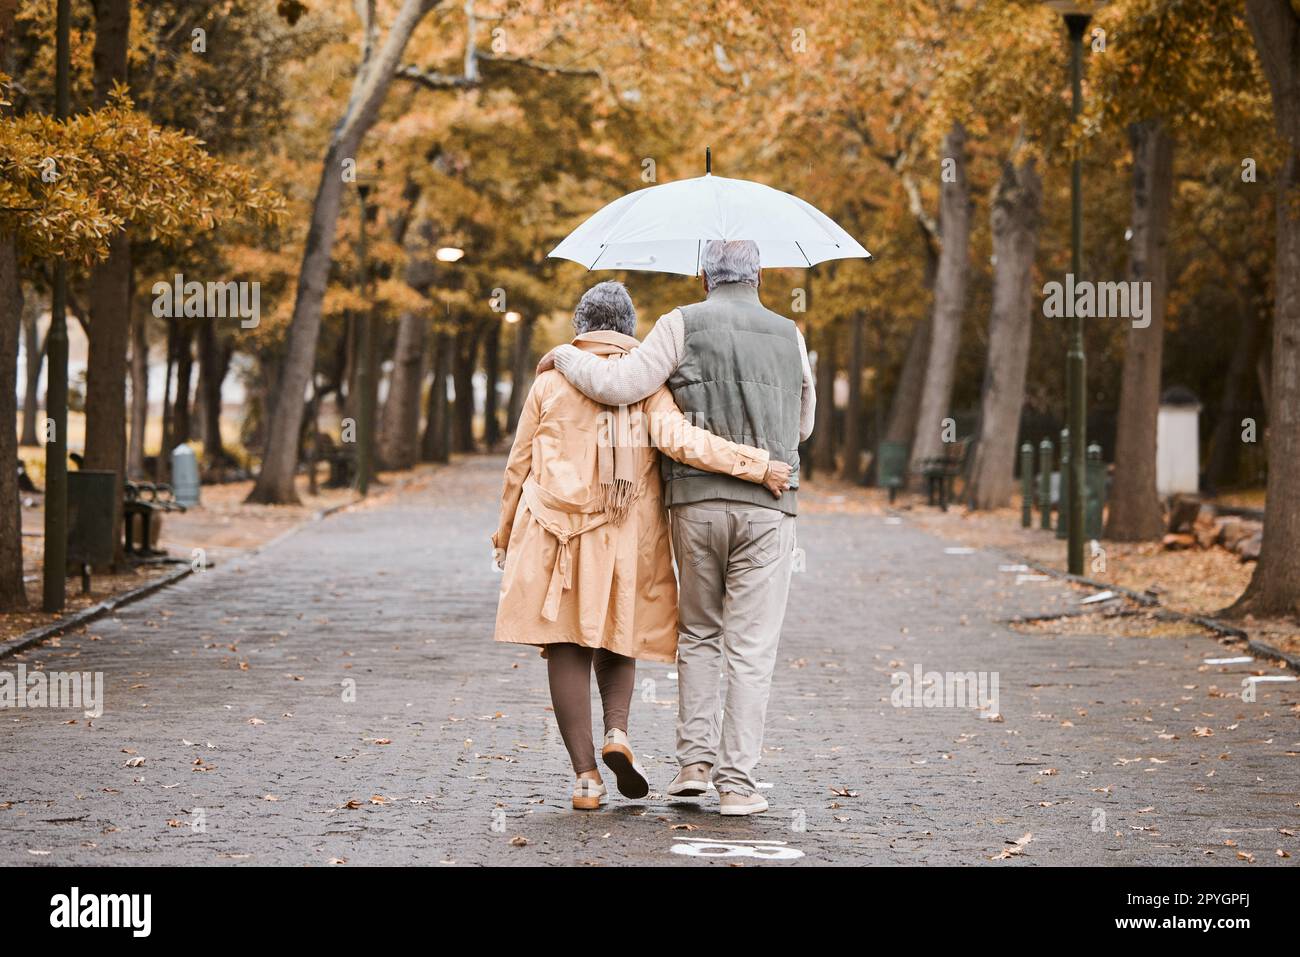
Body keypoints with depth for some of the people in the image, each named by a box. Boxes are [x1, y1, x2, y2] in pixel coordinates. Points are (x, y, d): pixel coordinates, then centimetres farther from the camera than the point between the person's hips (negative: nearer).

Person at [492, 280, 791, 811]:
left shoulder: (550, 381, 6)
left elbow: (518, 464, 11)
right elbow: (677, 439, -16)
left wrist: (505, 537, 23)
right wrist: (757, 465, -15)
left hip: (555, 531, 0)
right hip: (628, 538, 0)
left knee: (567, 649, 2)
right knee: (617, 637, 18)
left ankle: (585, 774, -3)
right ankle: (617, 730, -7)